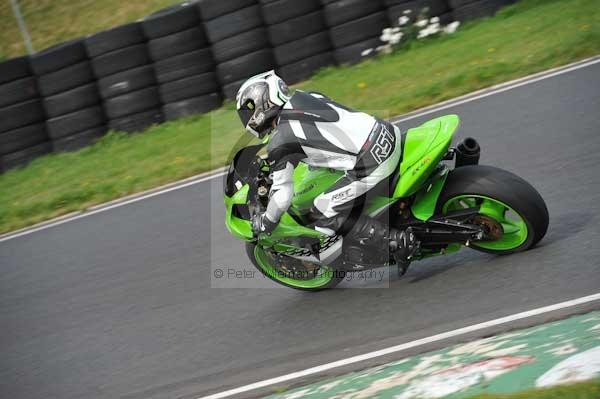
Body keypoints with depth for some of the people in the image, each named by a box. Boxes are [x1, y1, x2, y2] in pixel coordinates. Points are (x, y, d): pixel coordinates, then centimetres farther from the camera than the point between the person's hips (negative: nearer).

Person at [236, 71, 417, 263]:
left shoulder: (279, 143, -7)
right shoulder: (304, 96, 15)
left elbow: (283, 193, -2)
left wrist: (265, 222, 17)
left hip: (371, 167, -8)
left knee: (327, 214, 7)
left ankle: (397, 242, 1)